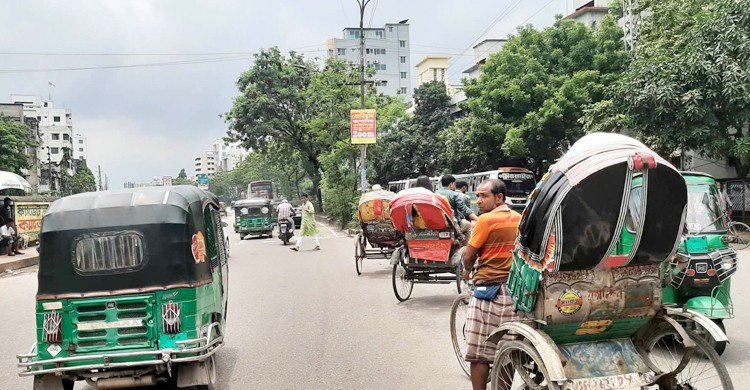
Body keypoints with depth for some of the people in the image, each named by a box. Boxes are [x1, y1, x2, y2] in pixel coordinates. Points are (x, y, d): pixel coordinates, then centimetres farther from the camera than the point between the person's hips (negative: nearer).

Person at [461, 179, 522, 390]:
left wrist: (467, 271, 13)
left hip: (488, 289, -7)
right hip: (514, 290, 7)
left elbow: (468, 256, -7)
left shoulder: (486, 219, -11)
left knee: (479, 353, 2)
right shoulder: (519, 219, 8)